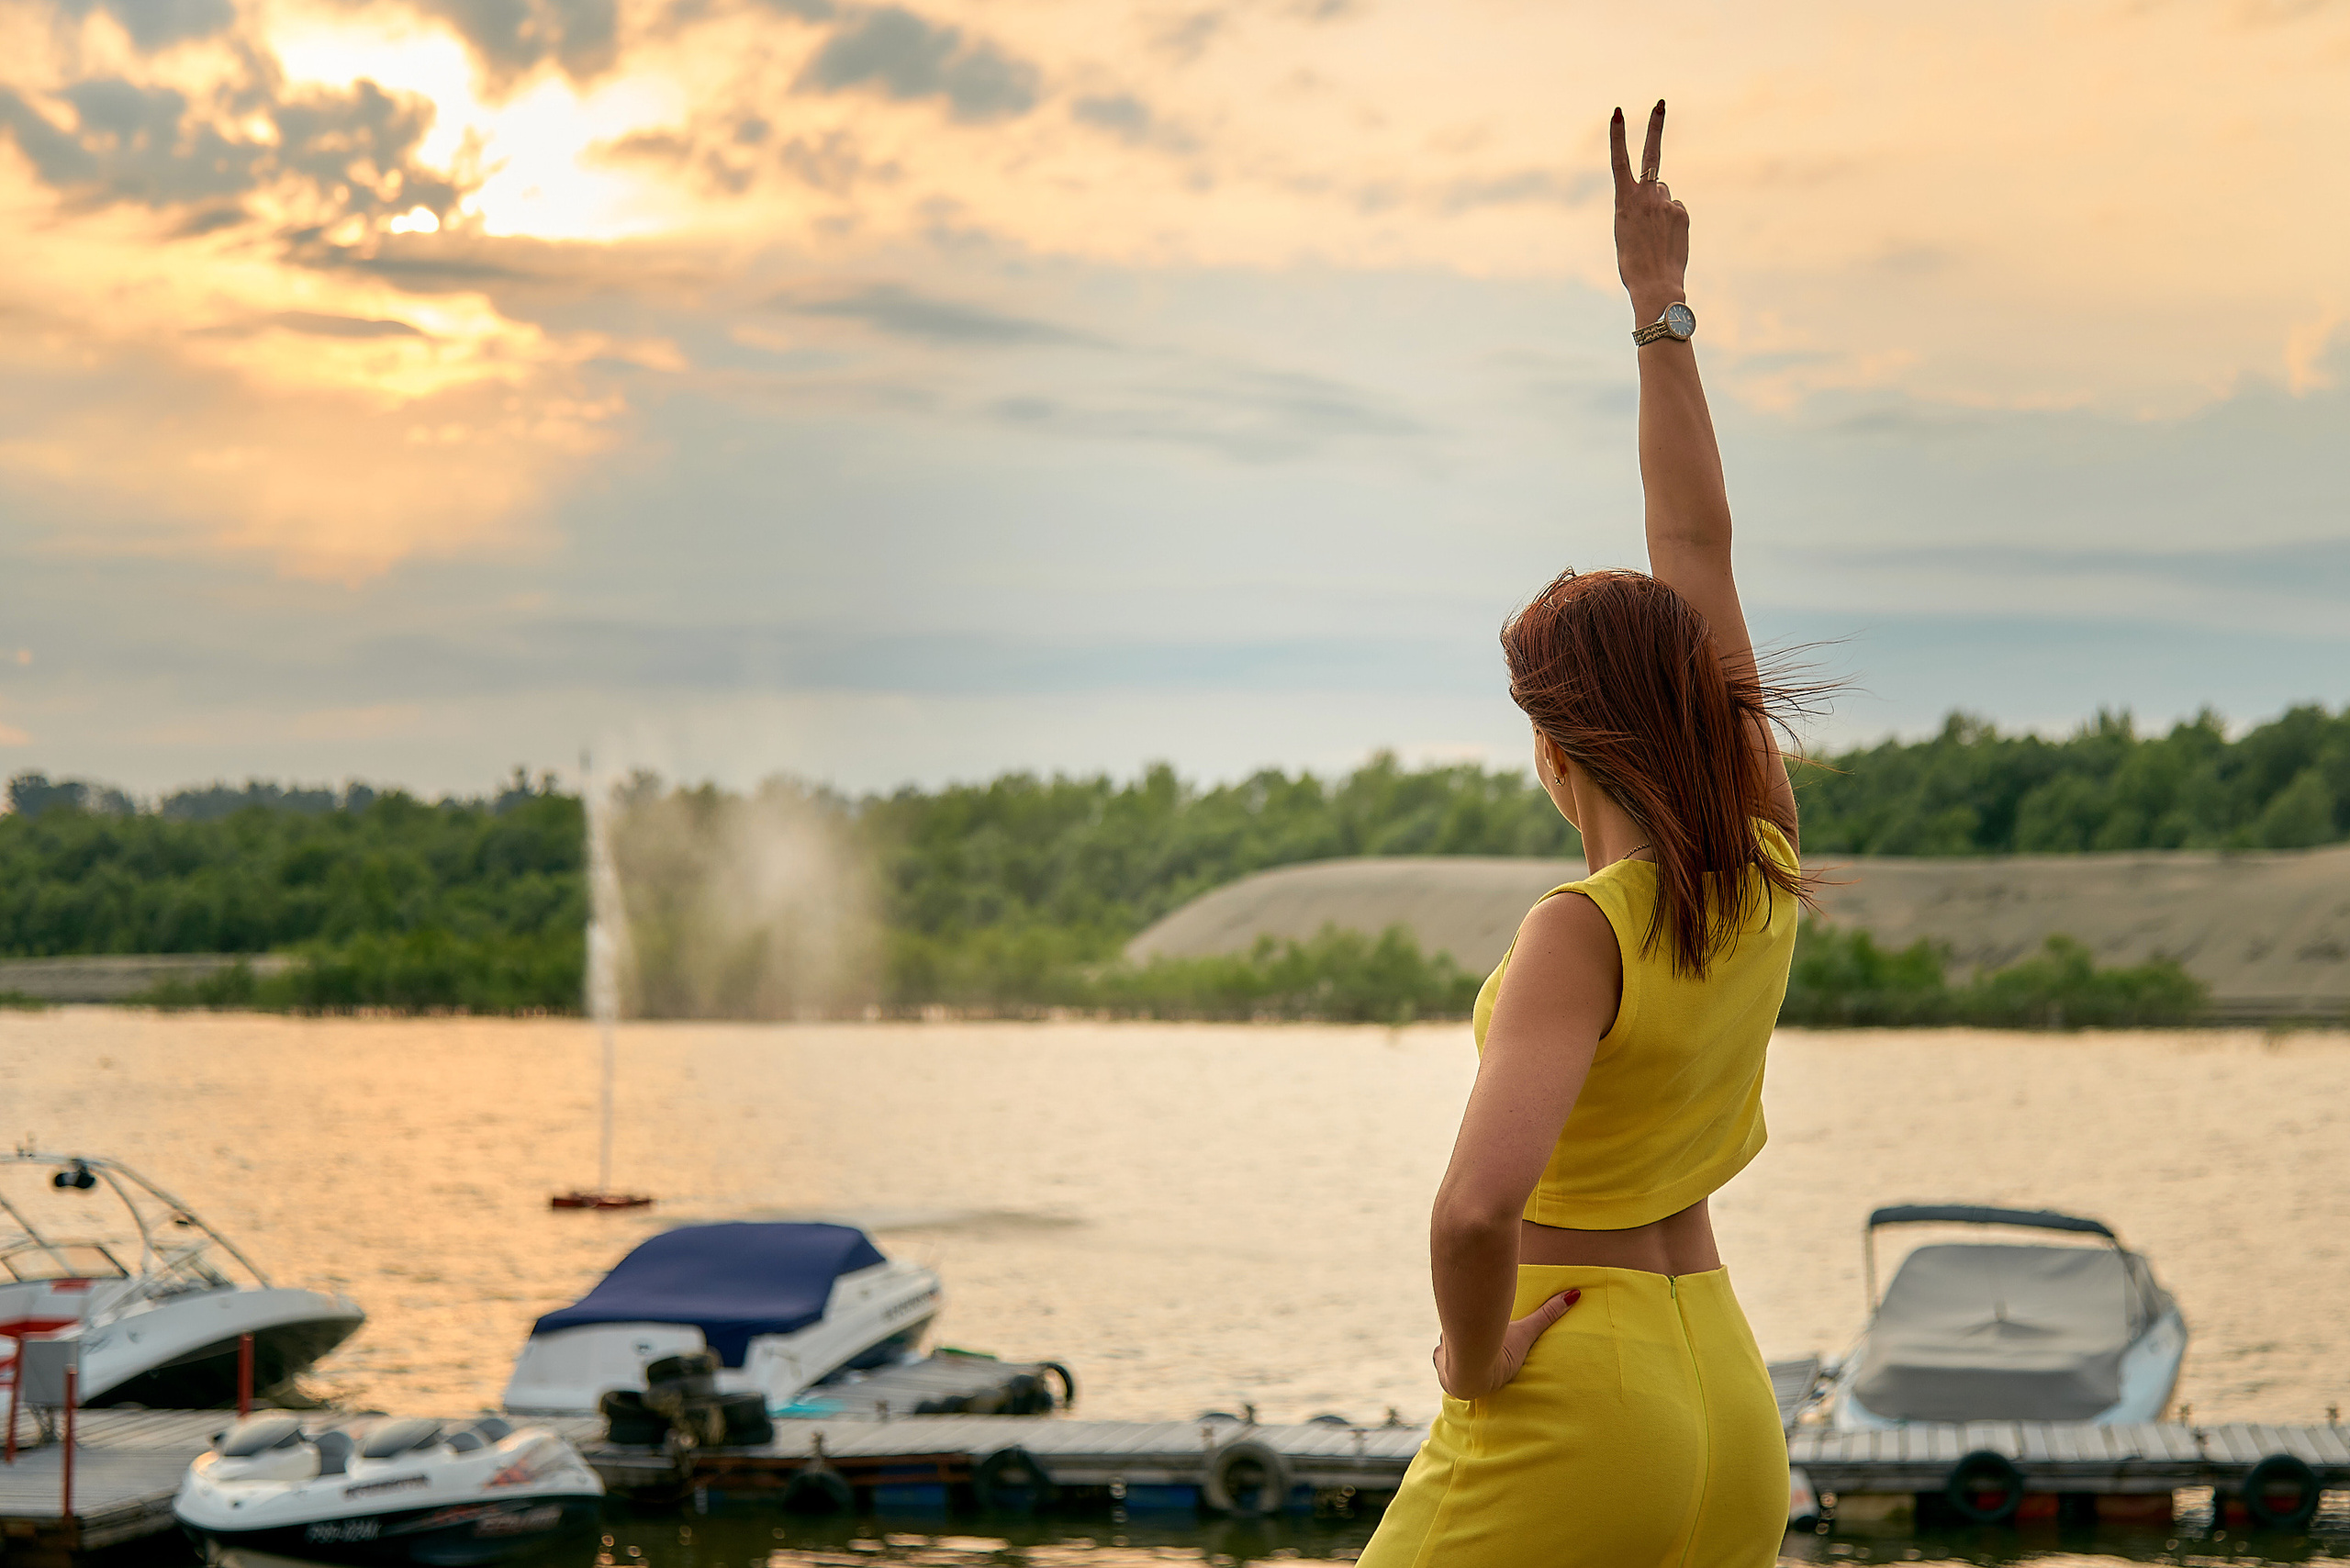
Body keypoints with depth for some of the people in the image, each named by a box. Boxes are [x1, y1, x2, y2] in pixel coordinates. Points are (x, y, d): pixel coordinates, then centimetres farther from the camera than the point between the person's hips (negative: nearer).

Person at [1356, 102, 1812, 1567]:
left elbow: (1476, 1204, -36)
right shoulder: (1765, 866, -1)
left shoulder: (1583, 933, -20)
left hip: (1566, 1417, -7)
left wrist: (1475, 1362, -16)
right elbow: (1697, 551, 9)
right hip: (1725, 1405, 7)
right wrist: (1663, 308, 16)